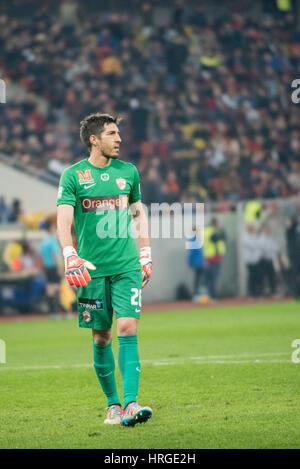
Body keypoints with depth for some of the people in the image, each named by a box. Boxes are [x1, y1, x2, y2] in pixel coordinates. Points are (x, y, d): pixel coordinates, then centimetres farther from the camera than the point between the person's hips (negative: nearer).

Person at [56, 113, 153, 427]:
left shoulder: (128, 172, 10)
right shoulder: (73, 175, -1)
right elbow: (64, 219, -9)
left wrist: (145, 256, 17)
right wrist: (71, 258, -23)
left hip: (127, 265, 2)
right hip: (92, 268, -2)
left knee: (127, 328, -12)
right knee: (101, 336, 4)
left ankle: (130, 403, -17)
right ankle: (112, 404, 16)